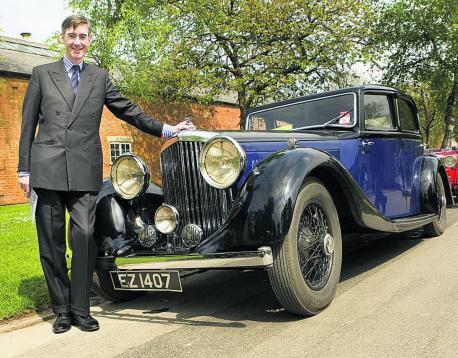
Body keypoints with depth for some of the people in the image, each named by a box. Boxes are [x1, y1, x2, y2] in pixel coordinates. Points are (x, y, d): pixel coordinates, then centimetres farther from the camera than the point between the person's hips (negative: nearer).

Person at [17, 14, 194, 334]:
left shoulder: (100, 77, 16)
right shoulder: (42, 74, 12)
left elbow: (128, 110, 16)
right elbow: (28, 124, 9)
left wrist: (166, 130, 10)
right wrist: (24, 169, 3)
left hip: (85, 170, 0)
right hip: (47, 168, 0)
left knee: (85, 236, -8)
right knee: (51, 242, 3)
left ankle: (80, 309, 6)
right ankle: (62, 309, 15)